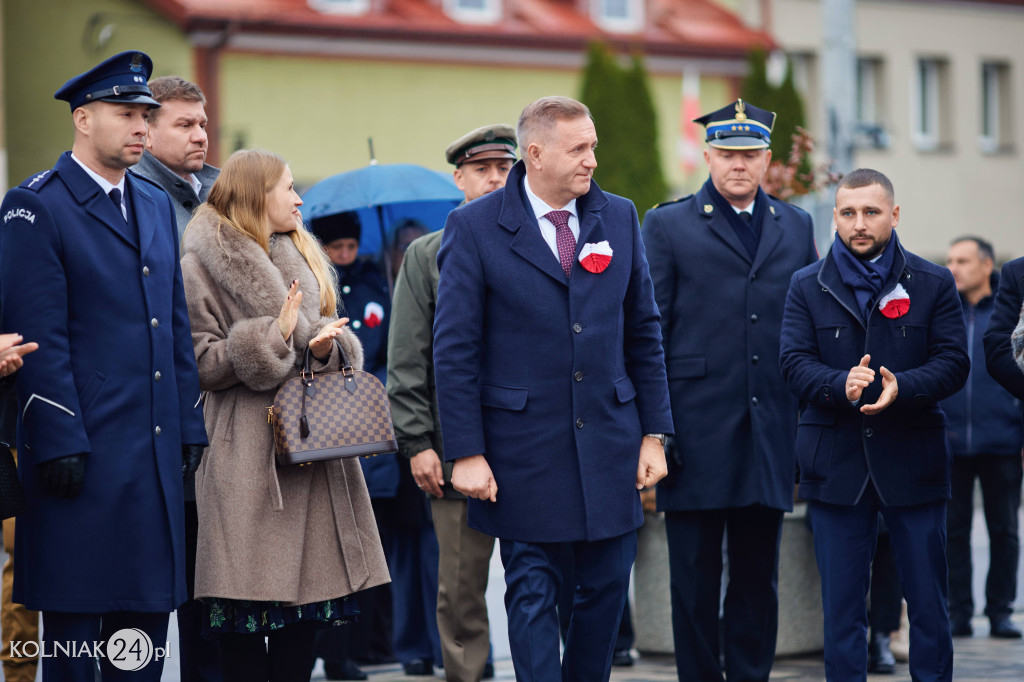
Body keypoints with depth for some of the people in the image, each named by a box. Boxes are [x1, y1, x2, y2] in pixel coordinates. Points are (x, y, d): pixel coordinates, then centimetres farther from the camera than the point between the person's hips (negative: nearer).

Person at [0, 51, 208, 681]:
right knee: (75, 616, -2)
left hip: (157, 451, 7)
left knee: (149, 605, 9)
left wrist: (190, 426, 13)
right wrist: (60, 442, -17)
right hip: (83, 450, -7)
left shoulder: (157, 205, 17)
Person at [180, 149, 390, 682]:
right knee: (245, 596, -8)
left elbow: (345, 349, 19)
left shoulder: (306, 258, 18)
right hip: (247, 453, -6)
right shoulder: (202, 264, -2)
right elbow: (200, 363, -9)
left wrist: (329, 347, -4)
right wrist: (275, 336, -14)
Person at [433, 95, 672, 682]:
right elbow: (454, 350, -6)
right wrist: (466, 453, -10)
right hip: (525, 448, -4)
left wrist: (654, 433, 5)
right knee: (532, 592, 1)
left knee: (608, 584, 7)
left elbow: (644, 332, 10)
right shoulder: (474, 228, -6)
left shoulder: (620, 218, 7)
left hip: (610, 437, 4)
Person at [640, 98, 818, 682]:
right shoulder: (667, 226, 2)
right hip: (697, 432, -3)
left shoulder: (796, 228, 12)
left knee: (759, 578, 9)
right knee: (695, 579, 3)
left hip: (772, 431, 3)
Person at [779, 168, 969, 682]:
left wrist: (901, 387, -22)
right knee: (841, 603, 4)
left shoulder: (934, 284, 5)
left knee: (928, 600, 4)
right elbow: (794, 363, -2)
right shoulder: (808, 287, 7)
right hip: (837, 462, 1)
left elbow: (953, 363, -3)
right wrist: (841, 385, -23)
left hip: (912, 461, -1)